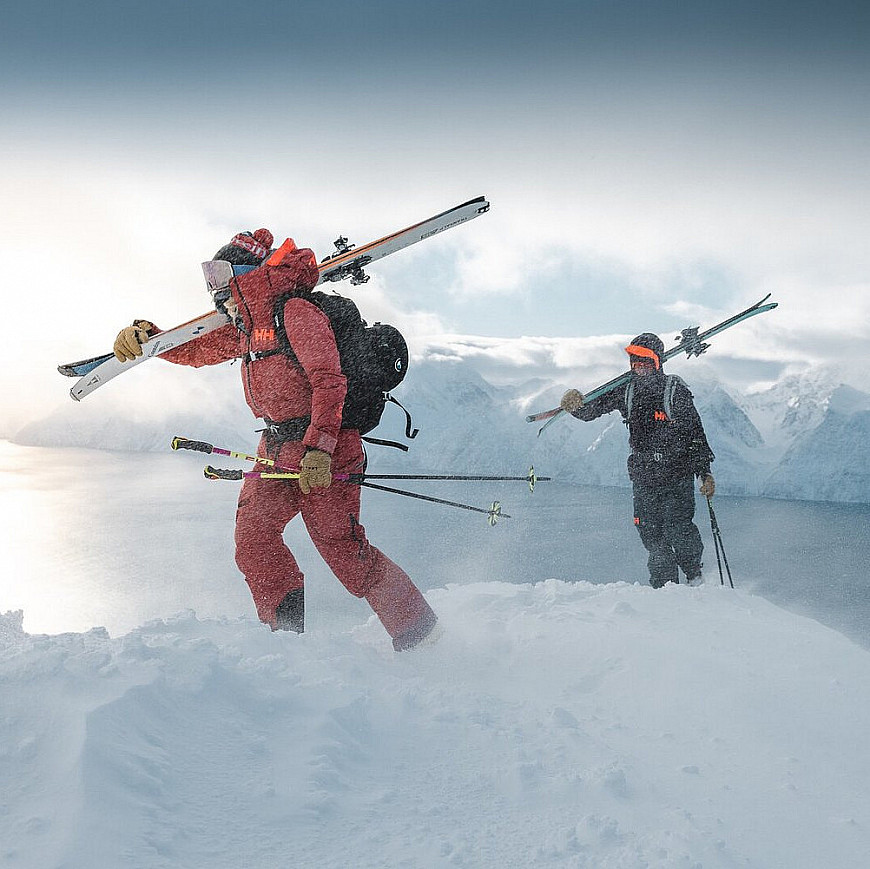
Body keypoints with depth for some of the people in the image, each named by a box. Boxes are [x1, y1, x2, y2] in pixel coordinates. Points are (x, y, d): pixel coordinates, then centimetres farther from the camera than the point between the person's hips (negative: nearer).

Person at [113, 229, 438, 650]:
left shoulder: (296, 313, -13)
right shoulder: (246, 328, 15)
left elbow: (329, 382, -22)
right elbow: (196, 350, 26)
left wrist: (319, 448, -30)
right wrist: (145, 336, 9)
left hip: (324, 449, -9)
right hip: (276, 448, 9)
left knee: (341, 549, -10)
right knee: (253, 536, -5)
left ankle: (418, 632, 4)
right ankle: (287, 631, 4)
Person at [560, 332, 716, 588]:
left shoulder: (675, 390, -4)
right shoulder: (626, 389, 5)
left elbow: (695, 431, -1)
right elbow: (593, 408, 7)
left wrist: (705, 473, -5)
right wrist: (576, 405, -19)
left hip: (677, 474, -4)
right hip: (643, 476, 4)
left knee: (677, 530, -12)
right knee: (651, 534, 3)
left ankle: (695, 577, 13)